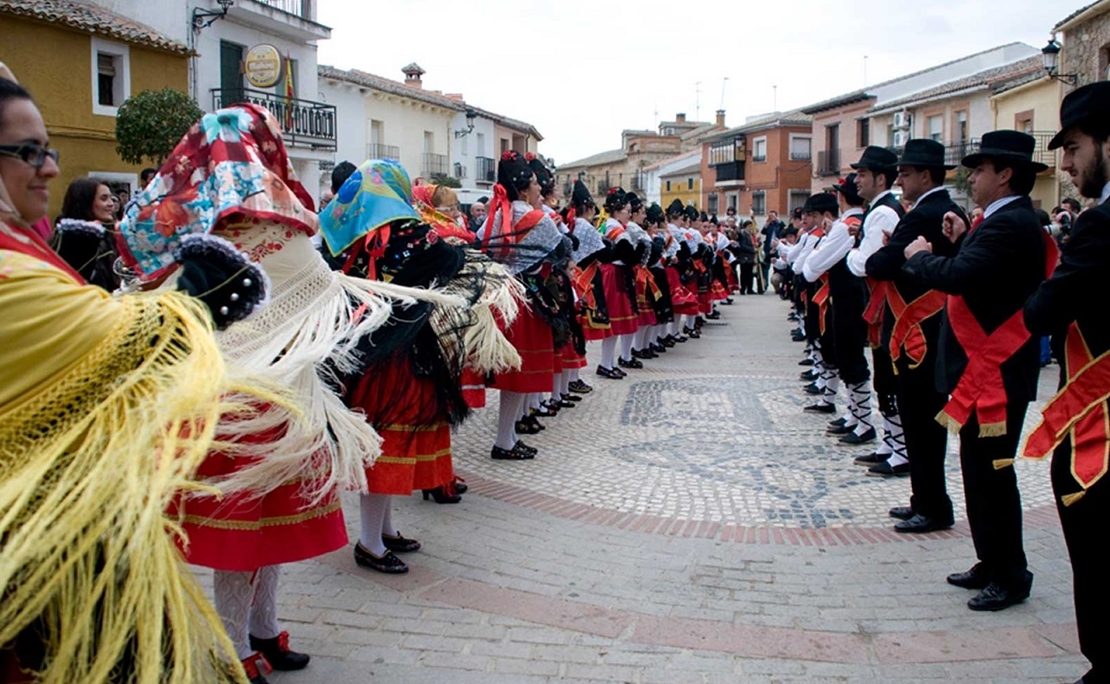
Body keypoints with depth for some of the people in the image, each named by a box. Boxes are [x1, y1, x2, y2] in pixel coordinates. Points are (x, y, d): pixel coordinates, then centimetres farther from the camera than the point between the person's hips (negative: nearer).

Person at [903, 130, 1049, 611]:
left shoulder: (1011, 224, -19)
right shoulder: (1007, 220, 14)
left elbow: (956, 276, -30)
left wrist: (920, 257, -12)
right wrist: (961, 243, 3)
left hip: (995, 372, -11)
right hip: (984, 367, 11)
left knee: (991, 471, -2)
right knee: (980, 468, 17)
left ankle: (1010, 576, 11)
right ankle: (992, 563, 28)